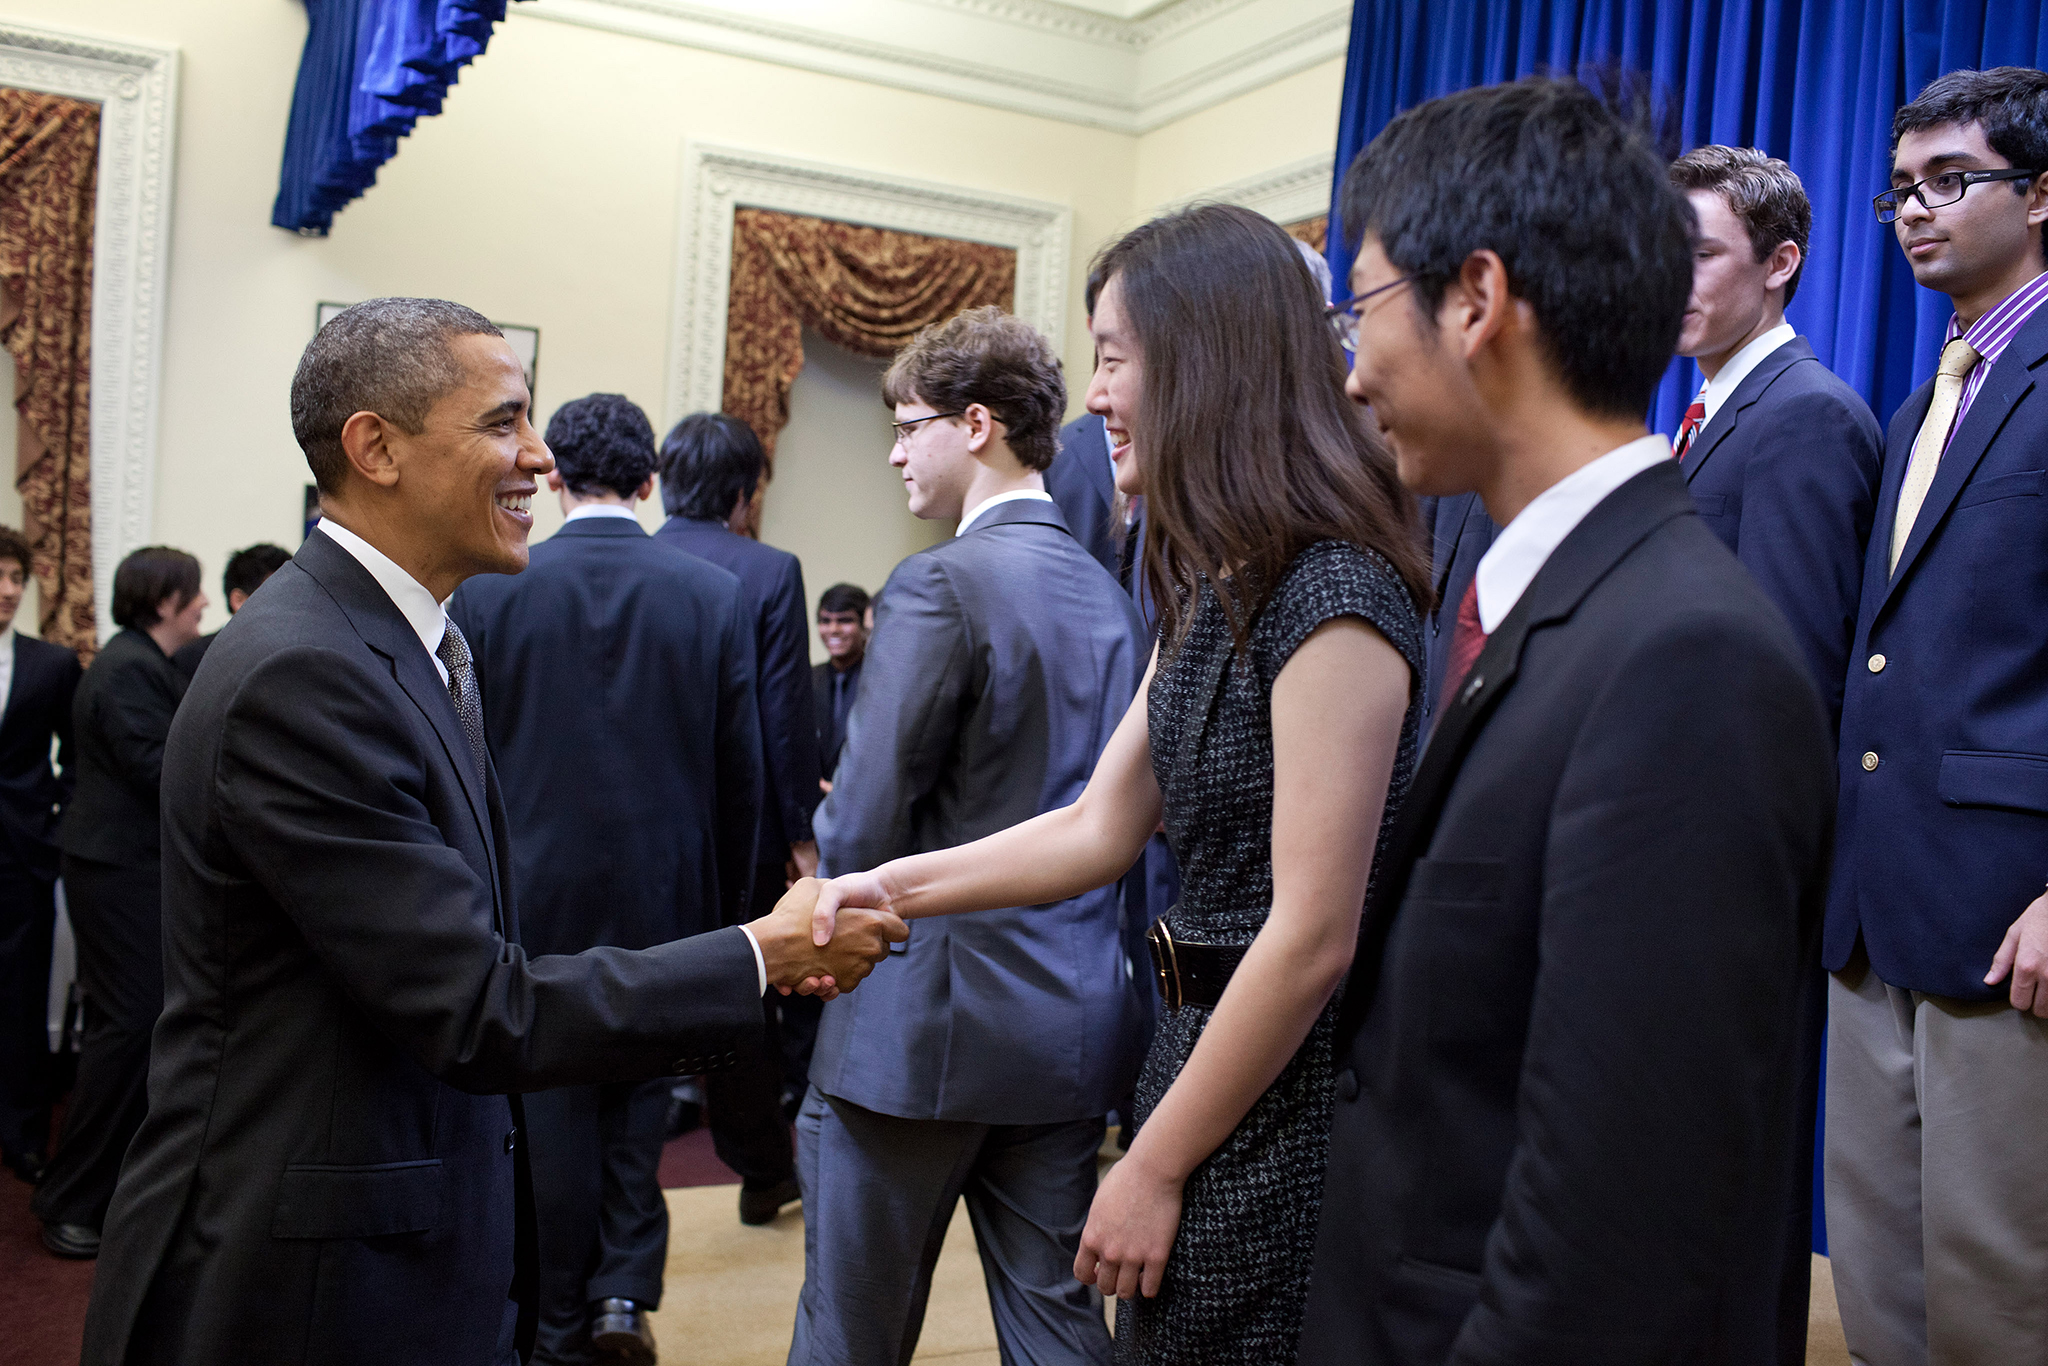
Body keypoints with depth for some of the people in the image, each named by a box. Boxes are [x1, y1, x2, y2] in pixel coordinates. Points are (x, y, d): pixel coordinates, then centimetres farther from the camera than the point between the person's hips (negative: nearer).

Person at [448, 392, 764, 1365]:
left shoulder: (486, 591, -7)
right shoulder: (713, 594, -6)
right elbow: (740, 772, -2)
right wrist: (727, 903, 9)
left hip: (534, 893, 0)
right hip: (665, 894, 1)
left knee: (551, 1106, 11)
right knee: (639, 1084, 20)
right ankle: (627, 1287, 13)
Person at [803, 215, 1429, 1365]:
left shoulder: (1332, 596, -21)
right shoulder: (1216, 590, 9)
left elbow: (1314, 937, -22)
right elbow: (1100, 830, 10)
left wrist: (1156, 1169, -16)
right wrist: (895, 886, 2)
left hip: (1284, 1119, -9)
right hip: (1206, 1053, 9)